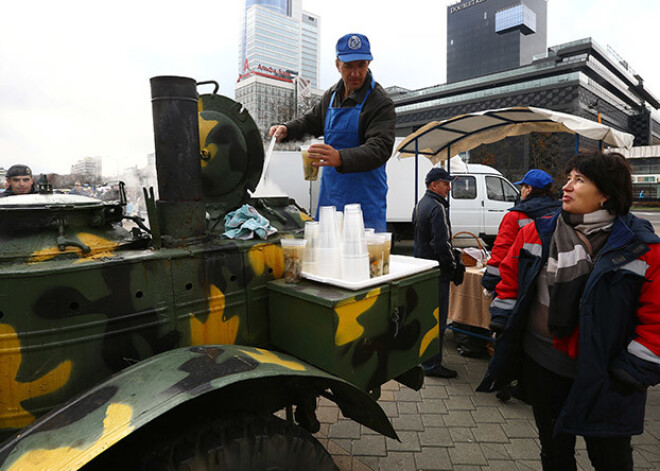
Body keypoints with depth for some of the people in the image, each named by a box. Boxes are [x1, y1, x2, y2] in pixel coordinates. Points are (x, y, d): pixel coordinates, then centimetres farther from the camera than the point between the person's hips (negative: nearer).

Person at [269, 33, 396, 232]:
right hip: (330, 193, 6)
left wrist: (341, 158, -37)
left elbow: (380, 148, -22)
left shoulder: (381, 102, -9)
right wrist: (287, 129, 11)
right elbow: (312, 121, 30)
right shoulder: (331, 95, 14)